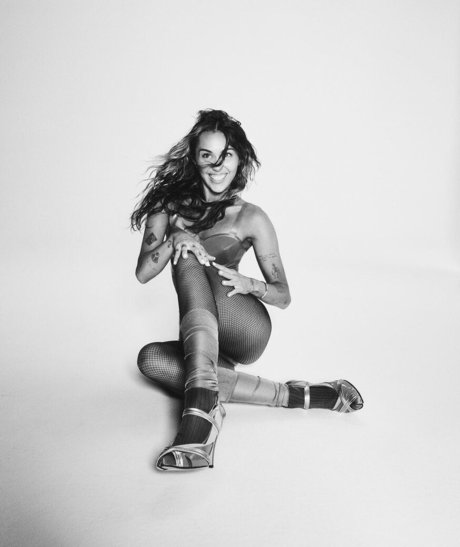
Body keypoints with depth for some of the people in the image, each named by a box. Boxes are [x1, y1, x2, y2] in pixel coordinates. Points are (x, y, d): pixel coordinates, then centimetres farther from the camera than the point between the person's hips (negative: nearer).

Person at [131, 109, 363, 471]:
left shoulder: (250, 218, 2)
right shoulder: (169, 206, 9)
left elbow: (283, 295, 3)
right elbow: (143, 273, -2)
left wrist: (247, 284, -19)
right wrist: (174, 239, -21)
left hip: (249, 332, -4)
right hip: (204, 341, 4)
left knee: (188, 262, -26)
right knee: (150, 358, -26)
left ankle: (201, 411, -45)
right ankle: (288, 395, -27)